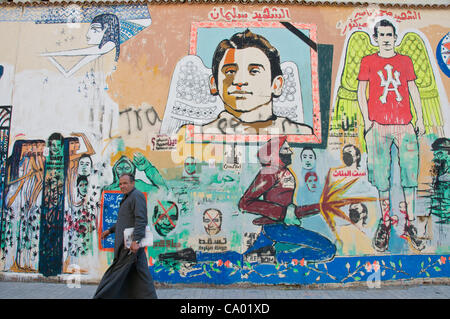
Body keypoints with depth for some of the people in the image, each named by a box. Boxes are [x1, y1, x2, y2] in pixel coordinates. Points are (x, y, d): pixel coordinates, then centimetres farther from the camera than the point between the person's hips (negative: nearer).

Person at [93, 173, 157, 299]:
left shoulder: (137, 196, -11)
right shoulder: (127, 198, 21)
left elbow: (141, 220, -22)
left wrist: (136, 240, -28)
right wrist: (110, 230, 31)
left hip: (131, 243, -10)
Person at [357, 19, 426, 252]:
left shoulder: (405, 61, 15)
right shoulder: (368, 62, 9)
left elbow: (413, 89, 16)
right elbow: (361, 91, 7)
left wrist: (420, 118, 9)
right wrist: (366, 119, -4)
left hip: (404, 125, 2)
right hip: (379, 126, -2)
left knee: (410, 175, 1)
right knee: (381, 177, 1)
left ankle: (410, 225, 13)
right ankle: (385, 223, 14)